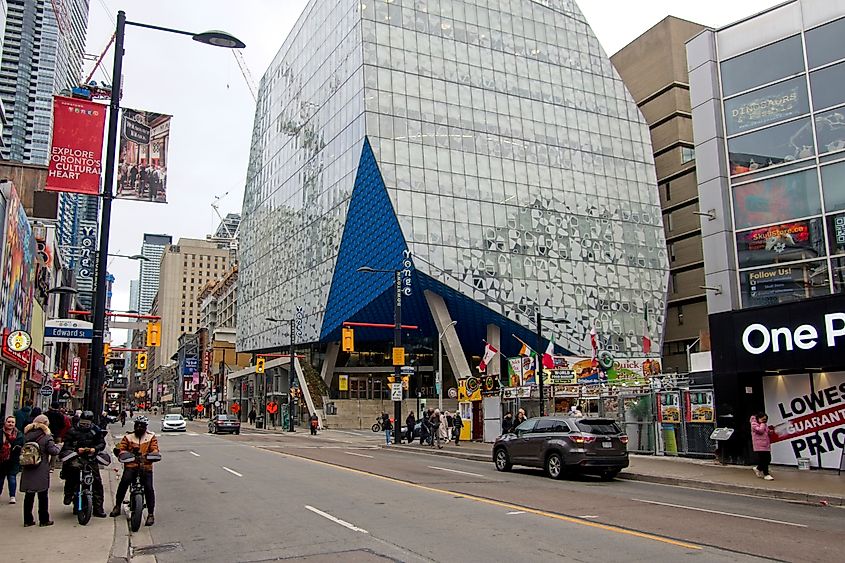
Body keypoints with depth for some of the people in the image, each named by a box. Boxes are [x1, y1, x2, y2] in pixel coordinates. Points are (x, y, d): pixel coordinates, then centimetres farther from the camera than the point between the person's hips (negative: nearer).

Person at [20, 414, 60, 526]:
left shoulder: (27, 435, 4)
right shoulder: (46, 437, -12)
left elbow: (22, 449, 7)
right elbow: (53, 451, -14)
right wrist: (57, 446, 5)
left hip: (28, 471, 5)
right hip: (41, 471, -5)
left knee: (29, 495, 12)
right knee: (43, 495, 5)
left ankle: (28, 520, 17)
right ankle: (44, 520, 11)